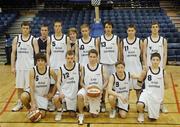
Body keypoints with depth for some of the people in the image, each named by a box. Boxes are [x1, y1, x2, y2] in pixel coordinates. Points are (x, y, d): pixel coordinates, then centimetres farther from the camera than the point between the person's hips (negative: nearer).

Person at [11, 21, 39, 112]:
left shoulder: (33, 40, -3)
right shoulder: (16, 39, 4)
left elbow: (37, 54, -3)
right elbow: (13, 53, 5)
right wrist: (12, 66, 1)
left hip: (30, 67, -2)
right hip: (19, 67, 3)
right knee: (19, 87, 10)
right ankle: (19, 103, 24)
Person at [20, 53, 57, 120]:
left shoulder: (50, 70, -18)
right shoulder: (33, 71, -22)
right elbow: (32, 88, -23)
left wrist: (52, 93, -3)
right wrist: (33, 104, -28)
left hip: (44, 95, 1)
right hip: (34, 92, -1)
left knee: (41, 115, -6)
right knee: (23, 97, -33)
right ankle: (30, 110, -1)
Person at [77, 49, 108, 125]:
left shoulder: (101, 68, -6)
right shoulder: (84, 68, -6)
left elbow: (106, 81, -5)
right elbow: (81, 82, -2)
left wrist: (101, 89, -23)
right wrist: (85, 87, -23)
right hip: (87, 90, -1)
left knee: (95, 115, 10)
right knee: (80, 95, -38)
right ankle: (81, 114, -15)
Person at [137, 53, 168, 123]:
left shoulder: (163, 71, -2)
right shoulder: (146, 70, -8)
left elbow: (166, 86, 8)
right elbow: (139, 82, 4)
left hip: (157, 95, 2)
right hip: (147, 93, -2)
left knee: (153, 118, 8)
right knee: (139, 105, -35)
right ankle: (141, 113, 2)